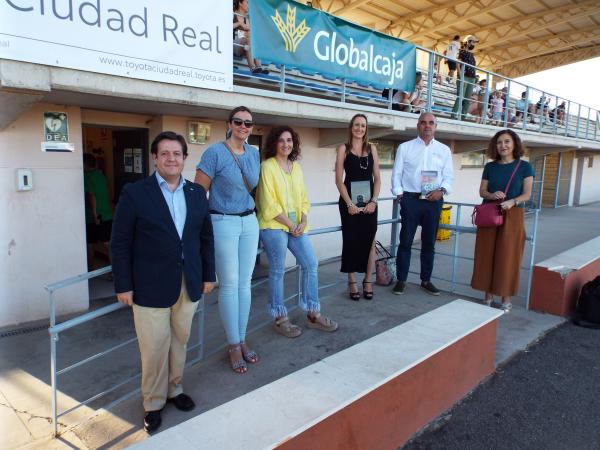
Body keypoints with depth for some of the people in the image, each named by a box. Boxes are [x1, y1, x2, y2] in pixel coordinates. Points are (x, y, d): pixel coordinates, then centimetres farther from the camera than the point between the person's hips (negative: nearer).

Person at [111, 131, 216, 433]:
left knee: (180, 340, 16)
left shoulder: (197, 193, 6)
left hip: (188, 283, 4)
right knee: (154, 347, 6)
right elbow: (121, 242, -6)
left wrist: (208, 275, 9)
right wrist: (123, 285, -7)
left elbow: (205, 236, 10)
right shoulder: (134, 193, -6)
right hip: (150, 285, -4)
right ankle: (153, 402, 28)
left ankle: (174, 388, 38)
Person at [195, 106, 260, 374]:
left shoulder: (254, 154, 9)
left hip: (249, 223, 5)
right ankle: (233, 346, 14)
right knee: (229, 285, 0)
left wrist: (250, 210, 15)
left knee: (245, 284, 9)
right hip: (223, 223, -5)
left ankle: (242, 341, 23)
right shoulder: (215, 152, -9)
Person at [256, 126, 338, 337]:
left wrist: (303, 222, -3)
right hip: (274, 226, -6)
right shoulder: (267, 167, -7)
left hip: (297, 226, 7)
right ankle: (280, 319, 15)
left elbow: (303, 198, 13)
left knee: (311, 264, 5)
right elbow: (269, 204, -13)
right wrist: (290, 225, -11)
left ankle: (313, 314, 18)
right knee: (278, 271, 1)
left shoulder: (296, 167, 13)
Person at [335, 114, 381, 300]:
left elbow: (377, 178, 8)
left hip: (369, 202, 3)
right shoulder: (344, 148, 1)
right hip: (349, 202, -3)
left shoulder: (372, 148, 10)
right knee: (351, 241, 3)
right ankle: (352, 282, 14)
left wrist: (374, 201, -5)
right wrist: (349, 204, -11)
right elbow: (339, 180, -4)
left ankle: (367, 281, 18)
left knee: (370, 241, 4)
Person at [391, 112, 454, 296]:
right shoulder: (405, 147, 5)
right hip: (411, 199, -2)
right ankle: (401, 280, 11)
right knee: (406, 241, 1)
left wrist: (442, 190, -11)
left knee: (429, 242, 10)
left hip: (434, 200, 2)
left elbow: (449, 176, 7)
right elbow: (397, 173, 3)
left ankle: (426, 280, 21)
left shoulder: (444, 150, 10)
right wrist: (399, 195, -6)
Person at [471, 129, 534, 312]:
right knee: (486, 255, 4)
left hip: (512, 216, -3)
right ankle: (488, 295, 16)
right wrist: (492, 195, -14)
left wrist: (512, 202, -23)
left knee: (507, 258, 0)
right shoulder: (490, 167, 8)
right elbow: (482, 191, 7)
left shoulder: (524, 167, 0)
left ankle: (506, 299, 10)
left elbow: (527, 194, -4)